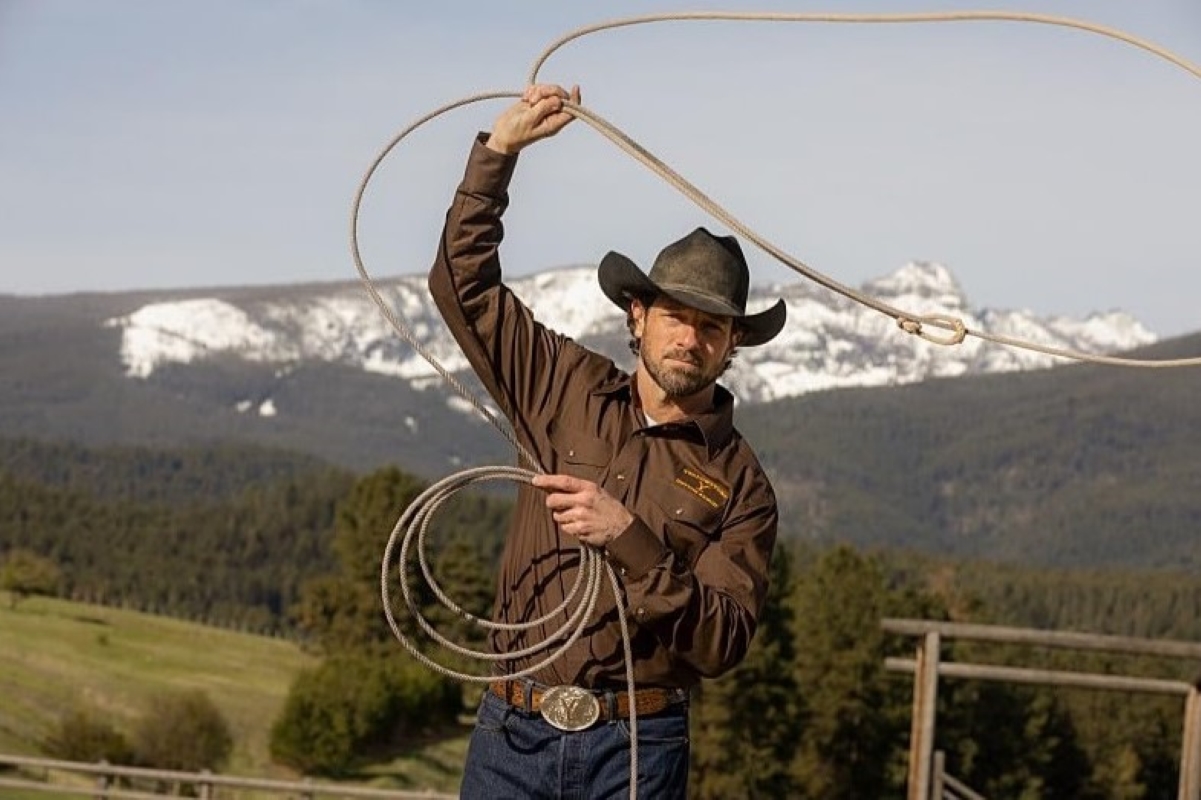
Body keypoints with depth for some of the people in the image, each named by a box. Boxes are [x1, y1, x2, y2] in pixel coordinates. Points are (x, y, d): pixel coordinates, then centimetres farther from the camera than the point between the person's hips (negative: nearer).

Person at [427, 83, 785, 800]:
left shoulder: (739, 484, 1)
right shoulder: (571, 392, 9)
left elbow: (723, 644, -9)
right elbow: (463, 281, 10)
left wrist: (630, 541, -20)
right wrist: (499, 151, 2)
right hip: (512, 736, 2)